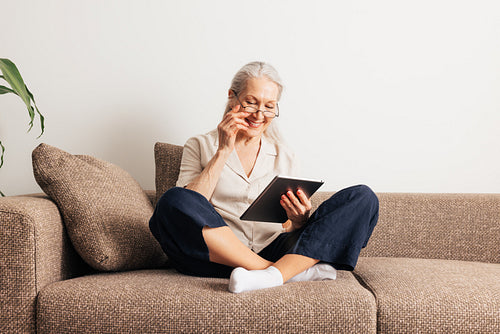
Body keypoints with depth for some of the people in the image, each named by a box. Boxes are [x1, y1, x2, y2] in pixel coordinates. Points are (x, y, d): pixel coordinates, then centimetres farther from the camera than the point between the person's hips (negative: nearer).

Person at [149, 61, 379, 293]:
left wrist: (299, 220, -7)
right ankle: (297, 271, -28)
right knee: (172, 201, -33)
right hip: (221, 258, -2)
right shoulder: (200, 146, 13)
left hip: (275, 254, 3)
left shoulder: (284, 157, 19)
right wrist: (222, 152, -6)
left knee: (362, 197, -13)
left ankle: (274, 274, -32)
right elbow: (187, 207, -5)